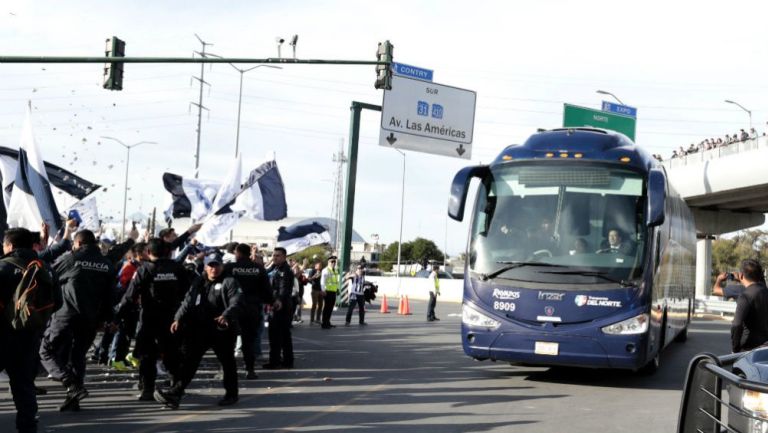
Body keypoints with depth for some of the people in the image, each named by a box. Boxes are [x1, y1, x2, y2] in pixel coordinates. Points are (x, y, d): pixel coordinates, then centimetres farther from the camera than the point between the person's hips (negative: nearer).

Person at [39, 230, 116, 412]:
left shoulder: (70, 259, -6)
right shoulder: (107, 265, 9)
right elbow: (109, 296, 11)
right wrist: (104, 319, 17)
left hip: (66, 315, -5)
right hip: (91, 319, 5)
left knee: (47, 351, 3)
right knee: (78, 355, 15)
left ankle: (73, 385, -15)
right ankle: (73, 398, 13)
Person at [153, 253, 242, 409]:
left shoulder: (229, 282, -2)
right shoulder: (198, 283, 13)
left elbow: (235, 302, -15)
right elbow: (187, 302, 9)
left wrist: (226, 316, -34)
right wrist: (178, 318, -6)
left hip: (222, 330, -4)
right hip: (198, 329, 4)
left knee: (227, 362, 10)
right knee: (188, 360, -4)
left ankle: (231, 394, 25)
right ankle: (175, 393, -7)